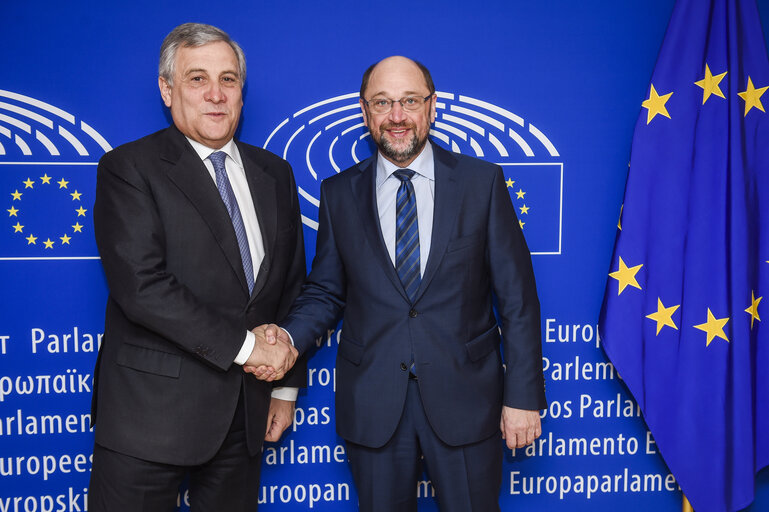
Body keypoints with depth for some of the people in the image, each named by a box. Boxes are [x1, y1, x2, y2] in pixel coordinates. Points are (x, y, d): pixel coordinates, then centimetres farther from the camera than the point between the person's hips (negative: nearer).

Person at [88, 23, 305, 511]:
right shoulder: (129, 168, -7)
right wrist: (244, 345, -17)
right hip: (152, 412, -4)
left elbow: (293, 286, 13)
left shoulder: (275, 173, 10)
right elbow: (141, 286, -19)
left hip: (245, 412, 5)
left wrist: (286, 383, 11)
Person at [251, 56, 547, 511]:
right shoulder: (339, 193, 4)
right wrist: (288, 337, -12)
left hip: (465, 399, -1)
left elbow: (517, 297, -1)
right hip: (372, 404, 2)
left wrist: (523, 396, -4)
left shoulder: (482, 182, -1)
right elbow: (325, 292, 9)